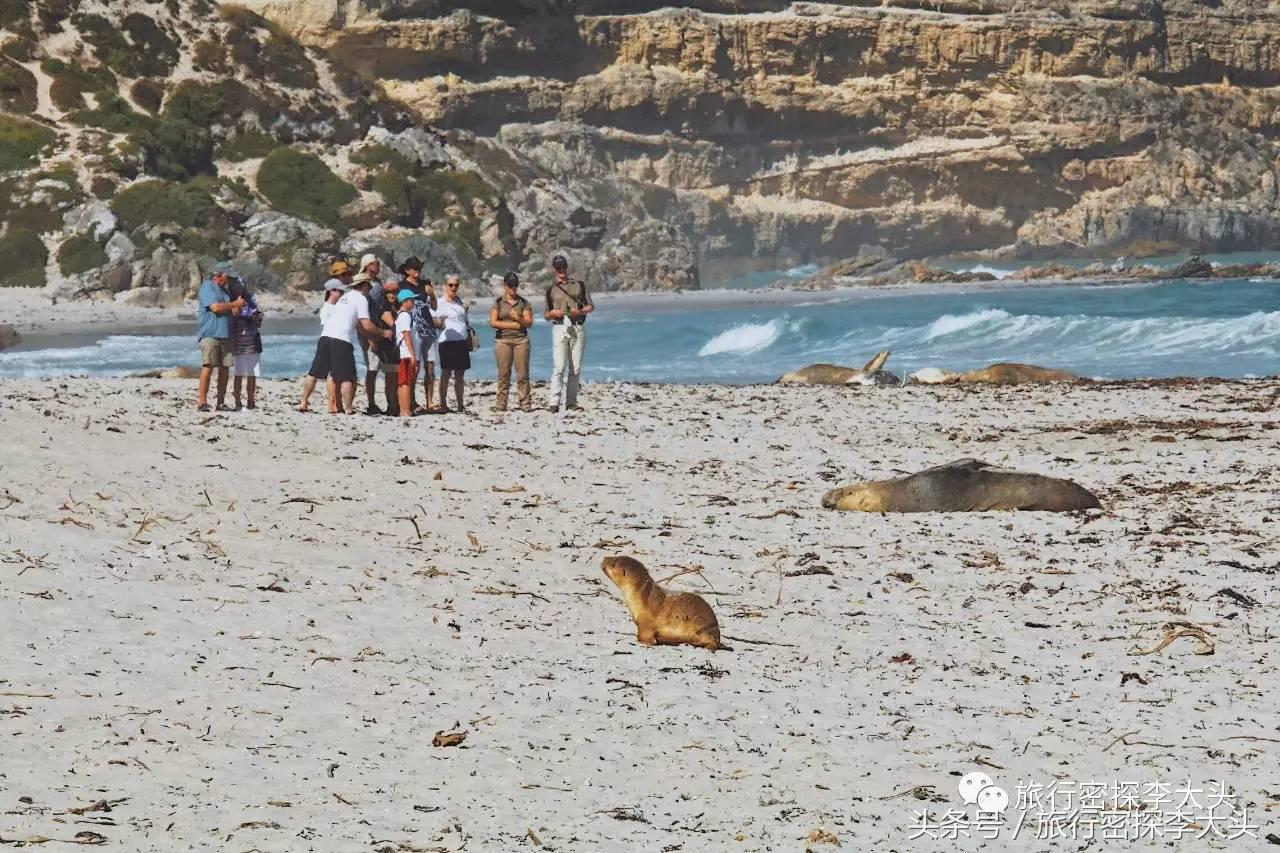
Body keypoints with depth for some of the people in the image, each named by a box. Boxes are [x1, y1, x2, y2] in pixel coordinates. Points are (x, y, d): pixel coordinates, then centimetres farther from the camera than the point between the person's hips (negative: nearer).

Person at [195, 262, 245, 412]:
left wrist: (235, 308, 5)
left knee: (224, 368, 4)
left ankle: (221, 402, 8)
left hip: (225, 334, 8)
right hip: (210, 333, -8)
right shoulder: (207, 287, -4)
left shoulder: (223, 289, 23)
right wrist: (234, 304, -5)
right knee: (208, 366, -14)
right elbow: (216, 307, -15)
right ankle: (202, 401, -15)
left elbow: (227, 309, 28)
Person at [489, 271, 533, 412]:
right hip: (502, 340, -1)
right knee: (503, 374, -4)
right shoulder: (498, 302, 6)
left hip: (521, 339, 1)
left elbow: (529, 322, 3)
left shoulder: (523, 302, 10)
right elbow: (493, 322, -4)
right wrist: (513, 325, -7)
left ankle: (525, 403, -4)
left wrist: (517, 318, -16)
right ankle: (501, 404, -1)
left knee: (523, 373, -5)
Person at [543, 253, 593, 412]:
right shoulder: (551, 290, 14)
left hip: (578, 327, 2)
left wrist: (580, 311, -8)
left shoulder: (579, 285, 15)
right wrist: (552, 313, -7)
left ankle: (571, 402, 5)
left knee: (575, 368, 0)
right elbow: (546, 316, 16)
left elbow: (591, 306, 13)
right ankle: (554, 402, -18)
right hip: (560, 327, -2)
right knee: (559, 367, -14)